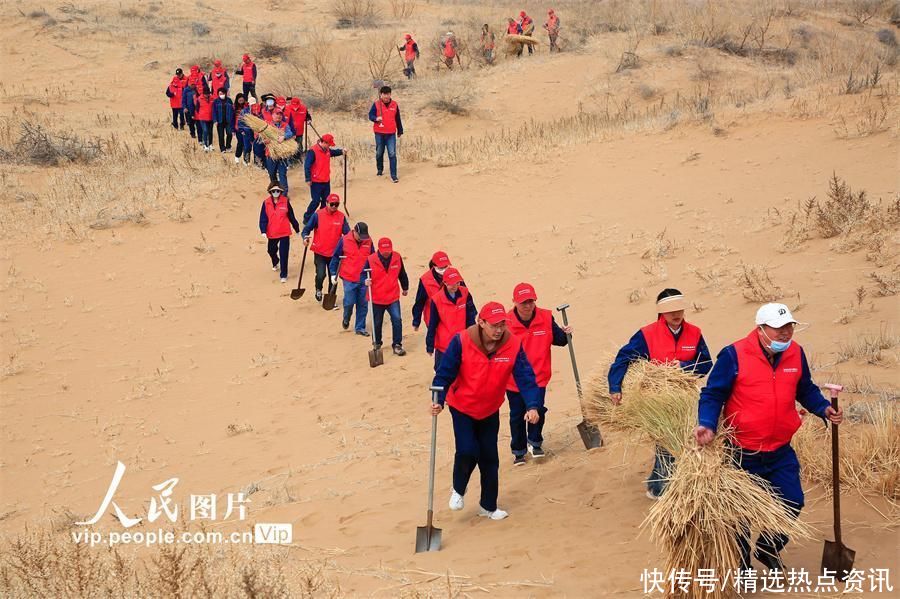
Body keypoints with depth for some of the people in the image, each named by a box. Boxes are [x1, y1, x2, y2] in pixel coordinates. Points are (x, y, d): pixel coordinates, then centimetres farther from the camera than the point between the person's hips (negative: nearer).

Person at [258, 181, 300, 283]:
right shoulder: (266, 203, -5)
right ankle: (275, 263, 56)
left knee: (284, 254, -7)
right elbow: (263, 218, -5)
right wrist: (263, 231, -17)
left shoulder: (286, 201, -5)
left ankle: (284, 275, 1)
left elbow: (291, 216, 4)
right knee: (271, 251, 24)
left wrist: (297, 229, 13)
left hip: (284, 233, -3)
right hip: (272, 233, 3)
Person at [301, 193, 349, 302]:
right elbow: (307, 228, -5)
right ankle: (318, 289, 20)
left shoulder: (341, 217, 0)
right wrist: (305, 237, -25)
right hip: (320, 252, -3)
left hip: (334, 253, 3)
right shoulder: (318, 215, -8)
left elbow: (347, 232, 2)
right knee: (321, 275, -13)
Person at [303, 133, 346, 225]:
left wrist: (341, 151, 5)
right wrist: (308, 179, -20)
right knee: (316, 201, -7)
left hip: (326, 181, 8)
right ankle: (306, 218, 4)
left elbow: (334, 152, 28)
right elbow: (307, 165, -19)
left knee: (326, 200, 12)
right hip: (316, 182, -8)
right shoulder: (313, 151, -19)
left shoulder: (327, 150, 7)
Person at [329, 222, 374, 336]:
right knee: (349, 302, -4)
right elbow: (336, 257, 2)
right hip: (349, 278, -3)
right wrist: (333, 274, 1)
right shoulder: (344, 240, -6)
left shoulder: (368, 242, 1)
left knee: (363, 304, 5)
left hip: (364, 279, 3)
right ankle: (346, 319, 27)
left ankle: (360, 327, 18)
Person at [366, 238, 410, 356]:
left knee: (397, 320, -11)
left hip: (393, 297, 1)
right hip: (376, 299, -1)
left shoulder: (397, 257, -4)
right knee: (377, 323, 12)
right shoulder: (371, 260, -12)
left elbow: (402, 274, 11)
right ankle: (377, 344, 35)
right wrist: (366, 281, -29)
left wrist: (405, 288, 23)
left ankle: (397, 345, 1)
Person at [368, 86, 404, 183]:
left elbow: (398, 119, 13)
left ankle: (393, 175, -7)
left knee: (392, 154, -8)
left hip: (391, 134, 0)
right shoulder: (376, 104, -3)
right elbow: (370, 115, -2)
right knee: (379, 153, 12)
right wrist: (376, 118, -24)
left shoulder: (394, 104, 4)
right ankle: (380, 170, 36)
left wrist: (400, 131, 18)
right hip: (379, 133, 0)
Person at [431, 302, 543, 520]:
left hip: (490, 411, 3)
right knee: (467, 451, -16)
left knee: (490, 458, 9)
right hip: (462, 407, -3)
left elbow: (525, 377, -20)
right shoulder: (461, 342, -24)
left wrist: (532, 406, -33)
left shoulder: (513, 345, -18)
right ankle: (458, 490, 15)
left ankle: (488, 506, 27)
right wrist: (438, 400, -30)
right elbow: (445, 373, -18)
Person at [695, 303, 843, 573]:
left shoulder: (796, 353, -1)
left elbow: (806, 391, 14)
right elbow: (712, 395, -13)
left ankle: (768, 548, 34)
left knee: (792, 502, 5)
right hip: (742, 453, -4)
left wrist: (824, 409, -3)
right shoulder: (734, 355, -17)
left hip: (780, 452, 4)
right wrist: (707, 425, -28)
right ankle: (739, 568, 29)